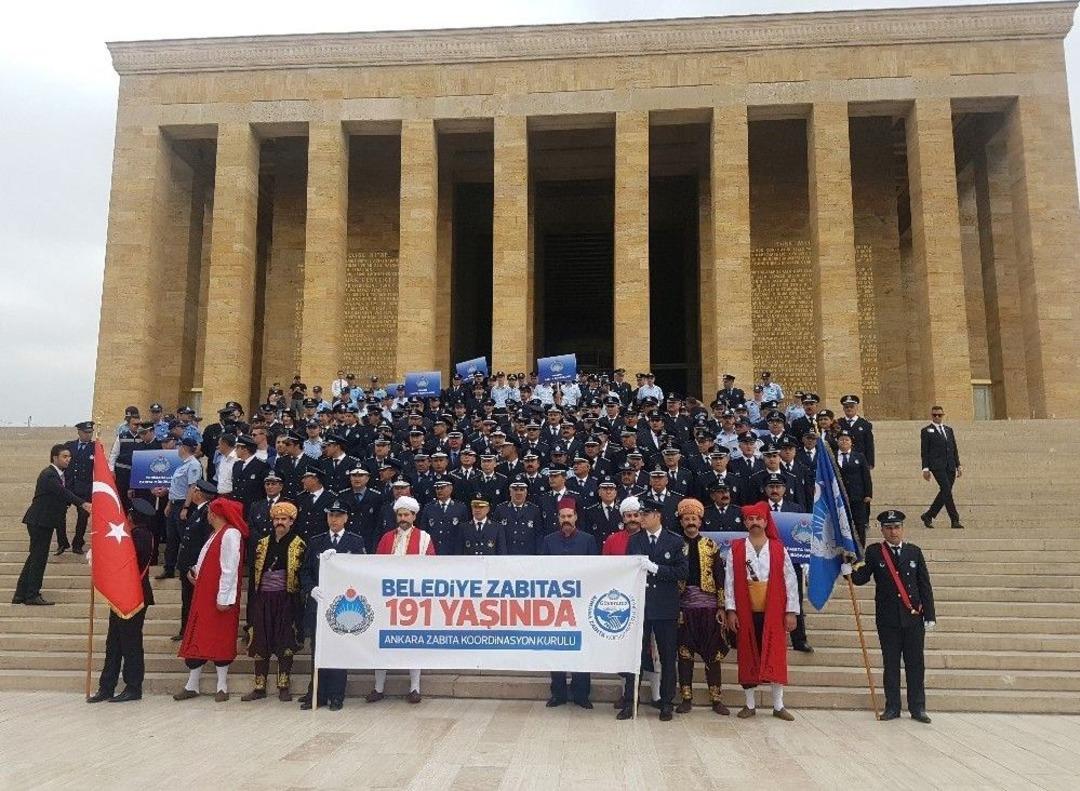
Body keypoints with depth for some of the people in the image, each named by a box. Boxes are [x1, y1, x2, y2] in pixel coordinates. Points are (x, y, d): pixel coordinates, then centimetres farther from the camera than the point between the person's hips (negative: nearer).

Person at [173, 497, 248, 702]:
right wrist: (197, 574, 4)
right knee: (197, 639, 10)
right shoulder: (217, 534, 15)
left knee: (220, 639, 0)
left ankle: (222, 687, 10)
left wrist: (223, 599, -21)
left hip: (219, 599, -9)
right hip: (204, 596, 9)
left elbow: (230, 569, -20)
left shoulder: (230, 534, -15)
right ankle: (192, 686, 19)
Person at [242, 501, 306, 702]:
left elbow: (302, 576, -3)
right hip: (263, 600, 3)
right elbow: (253, 574, 12)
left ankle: (283, 687, 8)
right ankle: (259, 687, 13)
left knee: (285, 644, -2)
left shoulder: (298, 546, 0)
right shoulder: (262, 544, 11)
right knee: (260, 644, 4)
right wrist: (252, 601, 4)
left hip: (285, 600, -3)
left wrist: (298, 606, -10)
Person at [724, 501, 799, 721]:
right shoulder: (735, 549, 0)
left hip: (773, 613, 0)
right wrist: (731, 610, -5)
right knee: (748, 658, 7)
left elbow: (790, 581, 2)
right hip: (746, 612, 0)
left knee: (776, 658, 3)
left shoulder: (778, 549, 1)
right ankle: (750, 705, 17)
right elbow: (729, 581, -1)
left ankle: (778, 706, 14)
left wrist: (791, 612, -2)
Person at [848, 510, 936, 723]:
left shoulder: (914, 552, 6)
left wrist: (930, 616, 3)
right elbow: (862, 578, -3)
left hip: (913, 618, 1)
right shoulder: (874, 552, 1)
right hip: (887, 619, -1)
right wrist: (849, 572, -25)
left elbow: (925, 586, 6)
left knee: (915, 664, 7)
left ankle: (917, 708, 16)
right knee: (891, 664, 6)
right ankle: (892, 707, 15)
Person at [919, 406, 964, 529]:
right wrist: (925, 468, -8)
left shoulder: (949, 430, 20)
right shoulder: (926, 431, 4)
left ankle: (928, 516, 17)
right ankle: (955, 520, -14)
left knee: (945, 493, 4)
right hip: (937, 466, -6)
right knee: (947, 490, -15)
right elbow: (924, 451, 0)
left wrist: (958, 465, 11)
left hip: (950, 467, 6)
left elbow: (954, 449, 19)